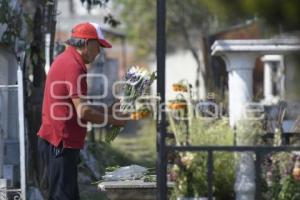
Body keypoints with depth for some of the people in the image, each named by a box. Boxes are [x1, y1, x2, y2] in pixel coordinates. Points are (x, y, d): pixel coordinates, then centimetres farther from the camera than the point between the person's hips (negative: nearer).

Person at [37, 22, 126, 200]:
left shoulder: (66, 60, 16)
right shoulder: (74, 66, -17)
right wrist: (113, 119, -9)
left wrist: (107, 111, 15)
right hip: (61, 144, -10)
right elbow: (83, 112, -22)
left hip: (57, 142, 10)